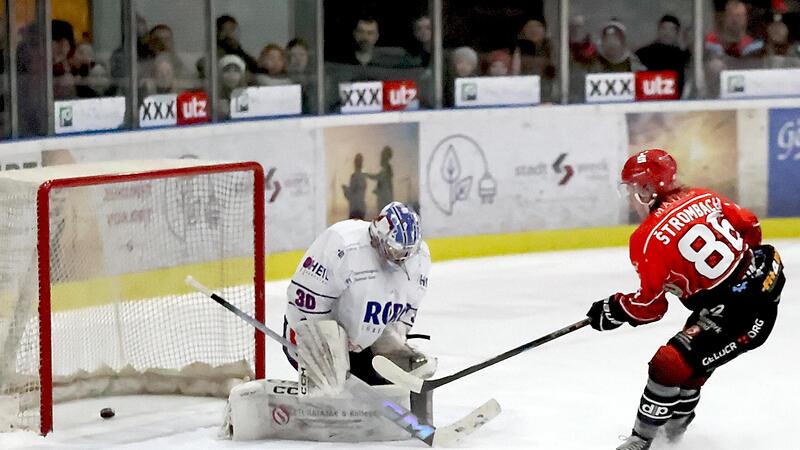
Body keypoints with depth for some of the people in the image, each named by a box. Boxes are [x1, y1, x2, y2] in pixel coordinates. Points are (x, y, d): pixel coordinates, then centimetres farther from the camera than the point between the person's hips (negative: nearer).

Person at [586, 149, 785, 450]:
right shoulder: (703, 197, 5)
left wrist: (613, 310, 7)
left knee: (669, 364, -6)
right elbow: (750, 227, 14)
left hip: (736, 315, -9)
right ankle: (679, 419, 44)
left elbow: (650, 306, -9)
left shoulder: (649, 239, -15)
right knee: (692, 348, 27)